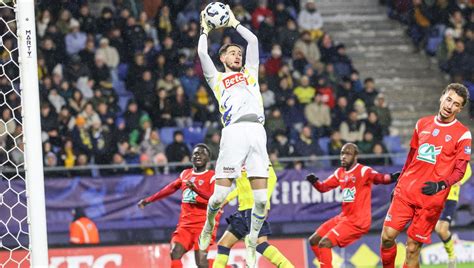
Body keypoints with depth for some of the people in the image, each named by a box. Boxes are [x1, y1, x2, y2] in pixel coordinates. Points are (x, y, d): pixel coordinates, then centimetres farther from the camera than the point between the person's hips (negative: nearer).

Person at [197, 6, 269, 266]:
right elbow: (202, 52, 10)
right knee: (220, 195, -8)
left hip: (257, 132, 3)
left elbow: (253, 40, 25)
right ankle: (208, 226, 24)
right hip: (234, 132, -3)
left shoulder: (249, 73, 29)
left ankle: (252, 244, 12)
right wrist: (205, 30, 24)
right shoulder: (217, 78, 21)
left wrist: (234, 23, 35)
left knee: (261, 198, -6)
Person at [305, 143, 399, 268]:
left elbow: (379, 178, -31)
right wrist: (314, 181, -4)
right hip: (344, 217, 9)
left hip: (357, 220, -9)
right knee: (314, 241, 13)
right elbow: (323, 187, 18)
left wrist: (391, 178, -52)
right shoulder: (340, 173, 10)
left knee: (324, 243, -19)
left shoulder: (363, 171, -13)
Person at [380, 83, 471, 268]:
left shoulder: (462, 134, -3)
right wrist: (399, 183, 22)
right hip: (406, 191, 4)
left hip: (432, 198, -4)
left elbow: (459, 171, -5)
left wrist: (441, 185, -23)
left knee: (412, 248, -5)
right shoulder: (422, 124, 11)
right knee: (387, 236, -5)